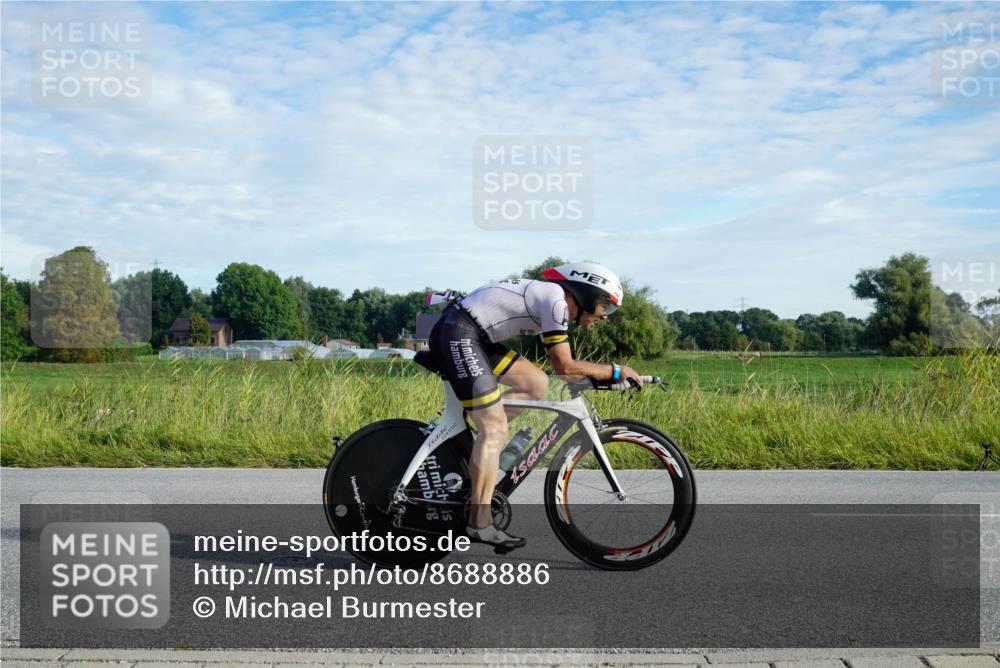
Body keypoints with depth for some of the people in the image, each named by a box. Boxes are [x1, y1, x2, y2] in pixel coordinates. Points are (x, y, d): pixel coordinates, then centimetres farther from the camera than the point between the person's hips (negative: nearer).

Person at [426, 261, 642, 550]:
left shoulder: (550, 298, 17)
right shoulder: (556, 300, -12)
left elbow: (558, 363, 23)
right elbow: (564, 366, -11)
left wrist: (605, 375, 16)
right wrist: (614, 371, -2)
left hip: (475, 337, 10)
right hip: (457, 333, -10)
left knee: (537, 384, 9)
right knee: (494, 430, -10)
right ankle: (480, 524, -7)